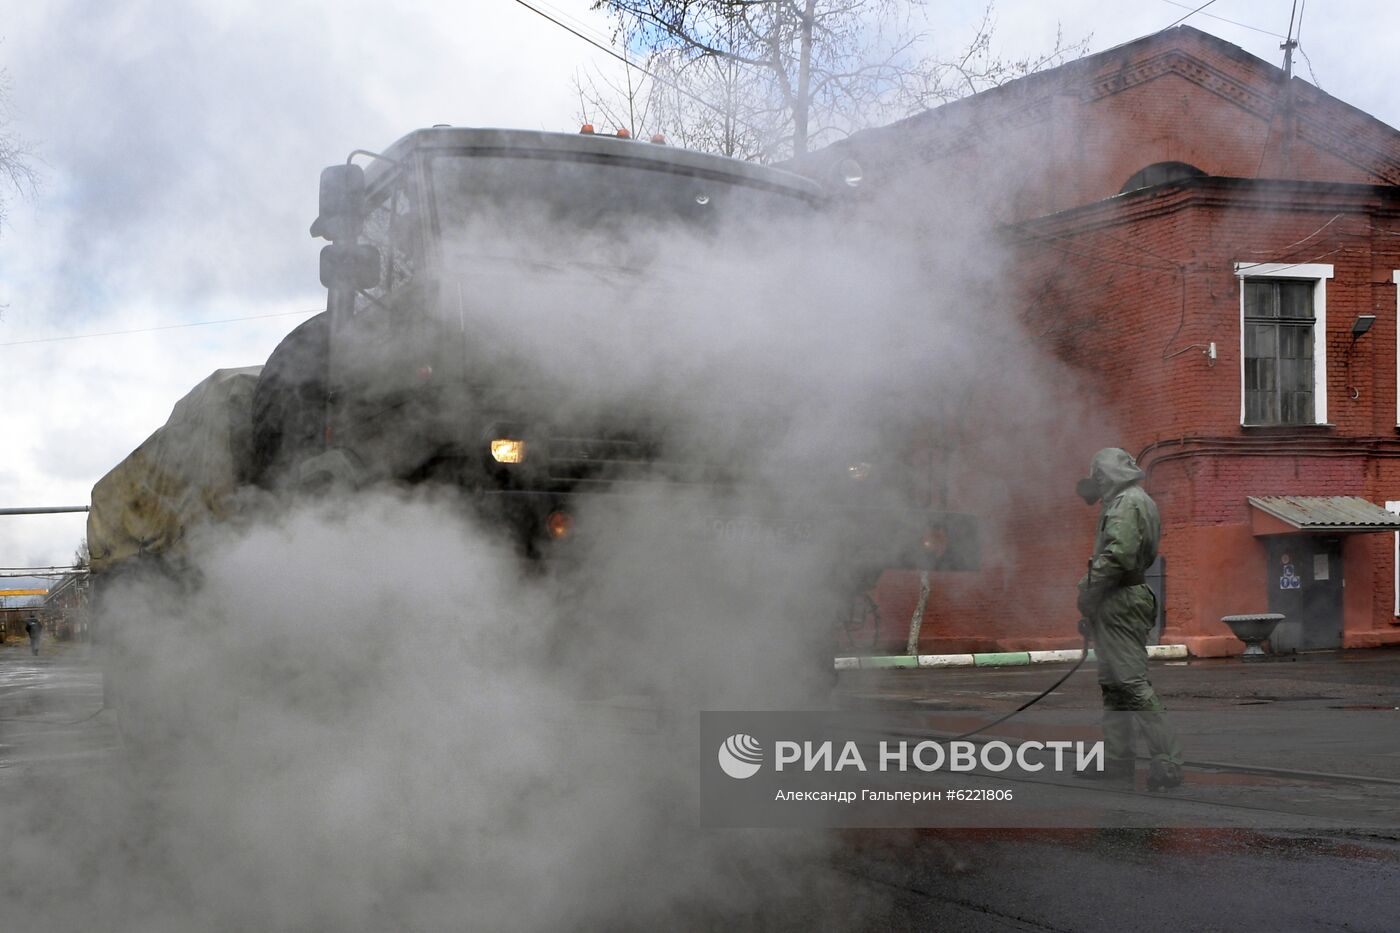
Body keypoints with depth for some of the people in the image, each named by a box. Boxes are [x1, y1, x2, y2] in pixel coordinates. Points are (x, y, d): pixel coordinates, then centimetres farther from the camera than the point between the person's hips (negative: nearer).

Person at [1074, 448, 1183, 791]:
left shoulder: (1129, 502, -12)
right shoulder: (1125, 502, 21)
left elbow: (1118, 555, -24)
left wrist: (1088, 591, -16)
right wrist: (1090, 587, 14)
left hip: (1120, 604, -11)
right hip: (1117, 605, 11)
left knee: (1132, 681, -13)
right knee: (1113, 684, 13)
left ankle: (1168, 760, -14)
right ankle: (1116, 759, 18)